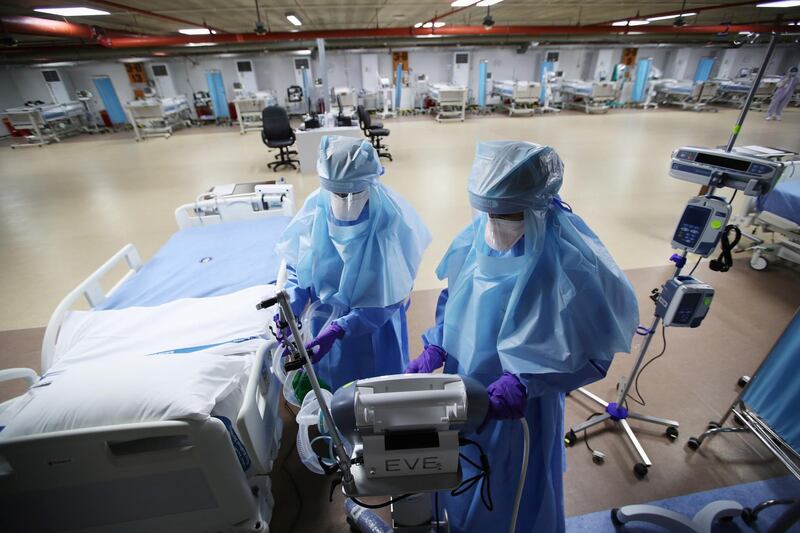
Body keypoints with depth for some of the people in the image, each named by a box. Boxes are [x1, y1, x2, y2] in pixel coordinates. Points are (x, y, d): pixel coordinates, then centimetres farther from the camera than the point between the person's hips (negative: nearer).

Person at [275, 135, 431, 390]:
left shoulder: (389, 221, -25)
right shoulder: (316, 208, -15)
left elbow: (387, 300, -21)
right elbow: (297, 268, -2)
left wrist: (337, 329, -28)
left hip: (374, 332, -3)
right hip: (324, 324, 4)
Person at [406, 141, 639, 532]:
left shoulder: (565, 266, -30)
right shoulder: (475, 238, -13)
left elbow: (592, 353, -21)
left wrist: (524, 383, -31)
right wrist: (434, 349, -9)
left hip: (519, 407, -6)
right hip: (464, 390, 6)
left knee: (509, 499, 23)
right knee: (462, 479, 33)